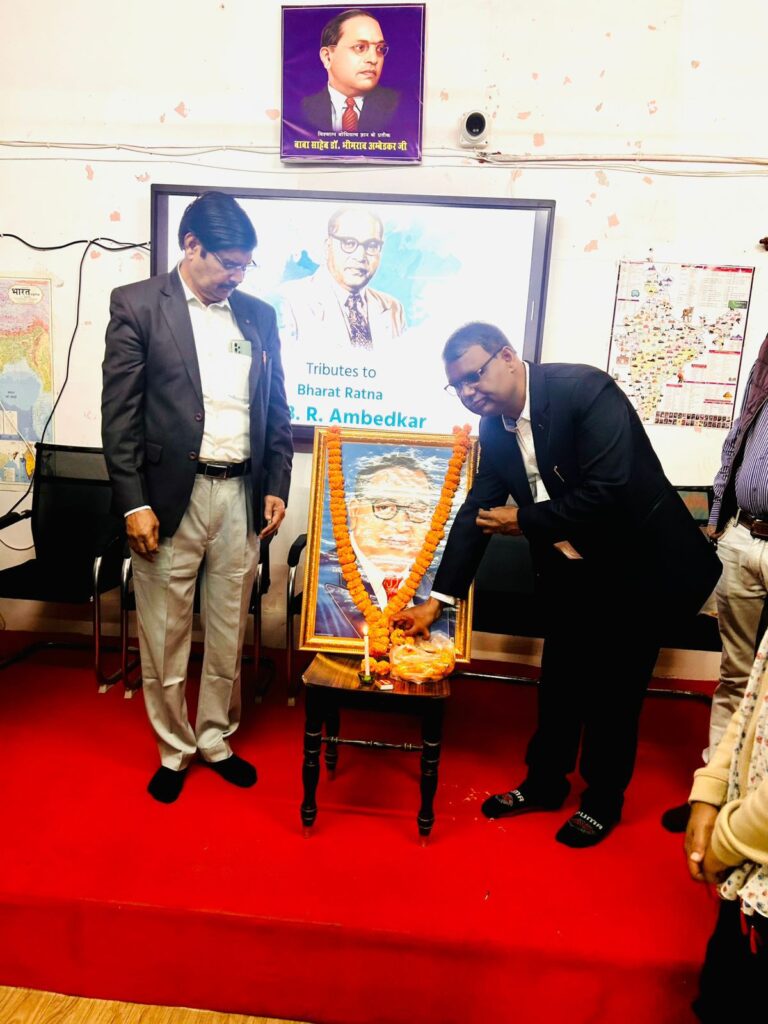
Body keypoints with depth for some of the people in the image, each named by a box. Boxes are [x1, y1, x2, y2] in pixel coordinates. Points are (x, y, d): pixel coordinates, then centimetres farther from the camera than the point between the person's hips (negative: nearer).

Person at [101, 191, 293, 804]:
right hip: (170, 496, -3)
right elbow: (119, 412, -5)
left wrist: (276, 486, 7)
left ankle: (216, 739, 33)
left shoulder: (259, 314, 12)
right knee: (165, 637, 8)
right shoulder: (137, 305, -1)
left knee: (229, 632, 13)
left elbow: (276, 410, 14)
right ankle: (174, 749, 29)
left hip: (241, 496, 4)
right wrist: (133, 503, -10)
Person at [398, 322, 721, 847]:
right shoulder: (495, 426, -2)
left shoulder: (586, 389, -24)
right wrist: (438, 598, -2)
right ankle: (544, 782, 36)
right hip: (570, 569, 6)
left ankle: (603, 800, 30)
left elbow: (607, 491, -31)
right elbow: (476, 512, 0)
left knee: (613, 687, 7)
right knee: (559, 681, 15)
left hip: (637, 565, -6)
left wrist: (524, 521, -18)